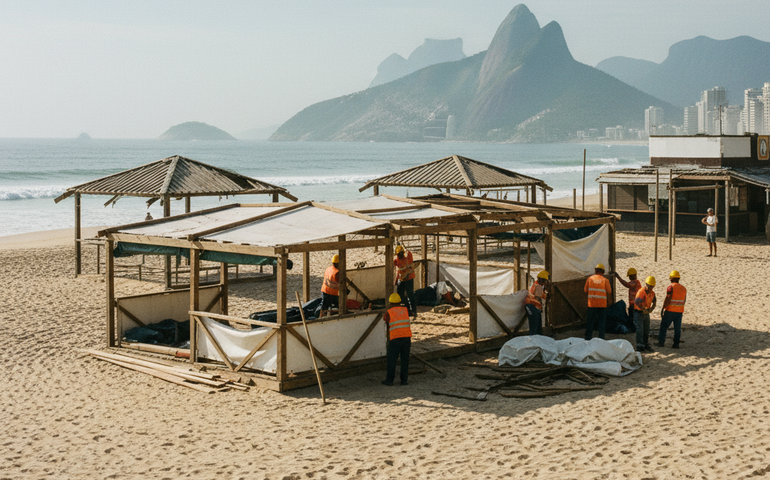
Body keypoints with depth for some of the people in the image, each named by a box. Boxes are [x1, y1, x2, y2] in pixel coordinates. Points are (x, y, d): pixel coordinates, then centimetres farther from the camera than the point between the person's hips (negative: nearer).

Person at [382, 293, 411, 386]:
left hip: (395, 339, -3)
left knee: (392, 360, 7)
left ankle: (389, 380, 10)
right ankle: (404, 380, 10)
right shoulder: (406, 310, 10)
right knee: (405, 360, 9)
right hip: (406, 337, 3)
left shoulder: (388, 313, 0)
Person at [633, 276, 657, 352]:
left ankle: (646, 345, 22)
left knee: (646, 330, 13)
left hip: (646, 313, 8)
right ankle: (640, 346, -4)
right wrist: (644, 309, -26)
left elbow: (654, 303, 8)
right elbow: (637, 302, -31)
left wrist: (650, 309, -13)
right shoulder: (641, 292, -21)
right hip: (639, 312, -8)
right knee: (640, 330, -7)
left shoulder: (652, 293, 4)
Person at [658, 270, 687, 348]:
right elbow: (684, 300, 15)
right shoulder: (683, 288, 7)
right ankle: (676, 344, 6)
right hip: (680, 311, 5)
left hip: (670, 311, -5)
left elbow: (667, 299, -17)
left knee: (664, 326, 6)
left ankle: (661, 342, 6)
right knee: (677, 328, 8)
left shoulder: (671, 287, -12)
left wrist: (662, 309, -13)